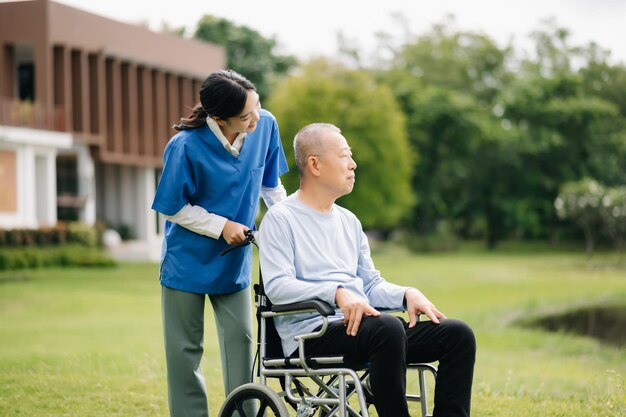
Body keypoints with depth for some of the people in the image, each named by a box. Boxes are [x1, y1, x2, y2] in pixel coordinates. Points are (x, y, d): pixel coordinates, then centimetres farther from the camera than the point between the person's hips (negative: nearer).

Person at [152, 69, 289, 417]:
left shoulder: (265, 125, -13)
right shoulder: (185, 147, -26)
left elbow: (270, 184, 5)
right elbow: (172, 209, -12)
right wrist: (222, 226, -17)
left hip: (235, 260, 4)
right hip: (189, 260, -3)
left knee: (240, 340, 6)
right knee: (185, 349, 7)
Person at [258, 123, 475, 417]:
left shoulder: (349, 221, 23)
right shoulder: (280, 219, 0)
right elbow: (277, 286, -13)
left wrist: (407, 294, 2)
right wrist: (337, 293, -26)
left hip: (358, 325, 8)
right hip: (312, 333, -7)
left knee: (458, 334, -10)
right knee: (388, 328, -37)